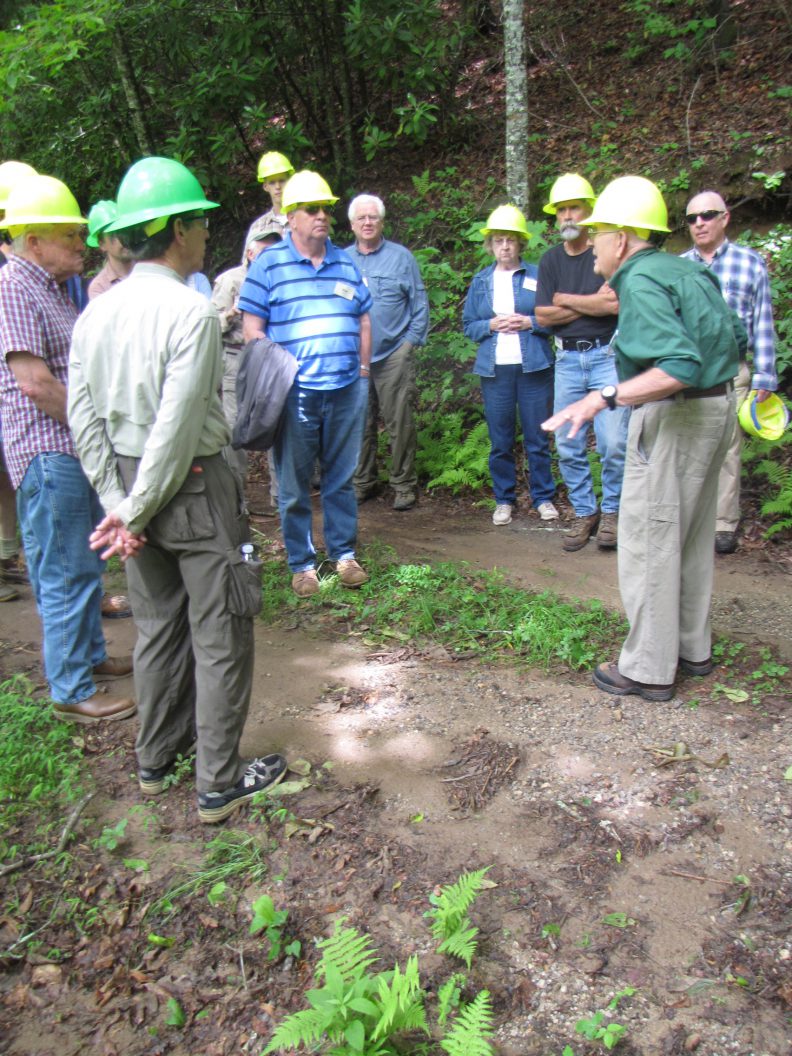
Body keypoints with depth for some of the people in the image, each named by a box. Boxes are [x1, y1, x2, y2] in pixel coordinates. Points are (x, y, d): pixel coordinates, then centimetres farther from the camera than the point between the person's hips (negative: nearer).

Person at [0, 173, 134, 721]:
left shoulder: (56, 288, 17)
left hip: (79, 446, 10)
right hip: (48, 453, -10)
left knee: (84, 563, 19)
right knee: (66, 574, -3)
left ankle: (91, 653, 35)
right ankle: (71, 691, 8)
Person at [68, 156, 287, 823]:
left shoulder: (96, 312, 4)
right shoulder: (191, 311, -17)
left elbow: (85, 419, 3)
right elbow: (178, 428, -21)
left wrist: (119, 504, 3)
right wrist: (133, 513, -12)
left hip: (128, 480, 7)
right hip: (194, 488, -7)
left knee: (158, 628, 20)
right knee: (221, 639, 5)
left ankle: (156, 760, 36)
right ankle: (219, 783, 17)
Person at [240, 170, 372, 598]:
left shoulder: (345, 263, 14)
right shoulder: (269, 264, 1)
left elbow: (363, 320, 19)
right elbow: (252, 326, -2)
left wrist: (363, 368, 10)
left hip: (347, 389, 4)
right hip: (294, 392, -3)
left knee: (342, 477, 10)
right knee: (294, 482, 4)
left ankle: (344, 553, 23)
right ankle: (301, 563, 16)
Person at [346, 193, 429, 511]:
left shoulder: (401, 256, 6)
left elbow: (420, 303, 6)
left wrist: (412, 341, -2)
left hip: (394, 356, -2)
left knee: (399, 423, -3)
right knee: (359, 423, 8)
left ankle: (404, 485, 7)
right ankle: (362, 482, 21)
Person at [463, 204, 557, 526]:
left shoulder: (537, 275, 4)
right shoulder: (480, 281, 11)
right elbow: (468, 325, 11)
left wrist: (529, 323, -13)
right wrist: (491, 325, -7)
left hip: (534, 367, -2)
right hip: (494, 369, 2)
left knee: (537, 438, 3)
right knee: (499, 441, 6)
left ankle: (543, 497, 16)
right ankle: (504, 499, 19)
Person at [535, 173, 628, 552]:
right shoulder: (551, 259, 10)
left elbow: (617, 304, -16)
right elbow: (543, 316, 1)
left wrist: (568, 300, -6)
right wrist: (593, 303, -7)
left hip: (607, 356, -4)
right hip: (567, 360, 4)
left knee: (614, 443, -8)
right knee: (568, 446, 5)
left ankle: (612, 512, 12)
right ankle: (584, 513, 20)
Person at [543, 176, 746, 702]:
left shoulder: (641, 282, -17)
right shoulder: (691, 270, 11)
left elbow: (680, 368, -28)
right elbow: (738, 339, 16)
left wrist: (605, 398, -32)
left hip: (675, 416, -10)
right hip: (719, 407, 10)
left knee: (648, 540, -1)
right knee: (693, 534, 18)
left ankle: (649, 669, 8)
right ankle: (693, 648, 31)